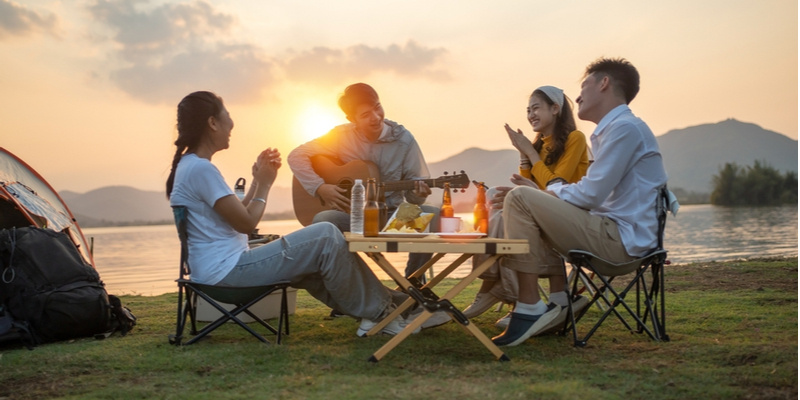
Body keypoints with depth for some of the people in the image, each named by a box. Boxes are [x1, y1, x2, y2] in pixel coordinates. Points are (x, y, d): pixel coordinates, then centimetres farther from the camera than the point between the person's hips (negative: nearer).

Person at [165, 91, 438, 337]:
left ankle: (381, 307, 13)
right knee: (326, 236, -10)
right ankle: (377, 312, 2)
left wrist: (258, 179, 11)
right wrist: (265, 184, -2)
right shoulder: (201, 168, -17)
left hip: (221, 269, 11)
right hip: (227, 269, -11)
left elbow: (237, 214, 17)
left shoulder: (189, 164, 15)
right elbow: (246, 223, -16)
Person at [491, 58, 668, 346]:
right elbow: (592, 192, 17)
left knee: (519, 199, -19)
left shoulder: (625, 128, -12)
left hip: (621, 239, -11)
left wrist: (543, 192, -2)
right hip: (614, 235, 11)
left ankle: (530, 308, -18)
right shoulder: (612, 129, 20)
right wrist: (541, 192, 6)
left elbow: (590, 195, -18)